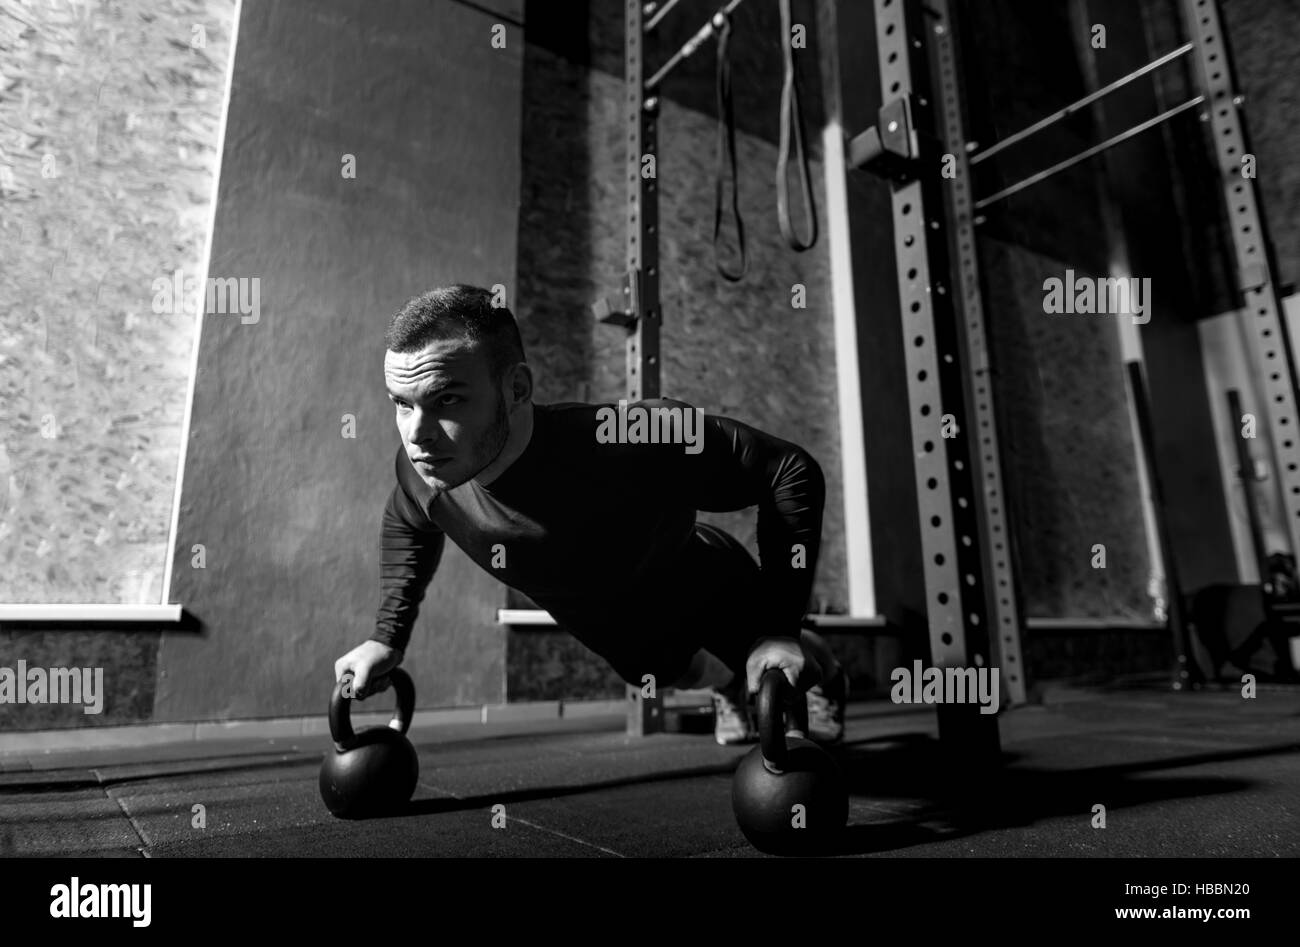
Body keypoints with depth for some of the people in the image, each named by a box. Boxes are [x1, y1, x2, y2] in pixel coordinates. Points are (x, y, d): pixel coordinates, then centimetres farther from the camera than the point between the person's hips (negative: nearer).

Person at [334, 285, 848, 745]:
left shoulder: (633, 442, -46)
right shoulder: (420, 467, -27)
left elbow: (793, 472, -34)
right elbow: (407, 523, 0)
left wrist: (778, 630, -36)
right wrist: (387, 635, -5)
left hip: (716, 602, -3)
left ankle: (824, 673, 57)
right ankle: (729, 690, 67)